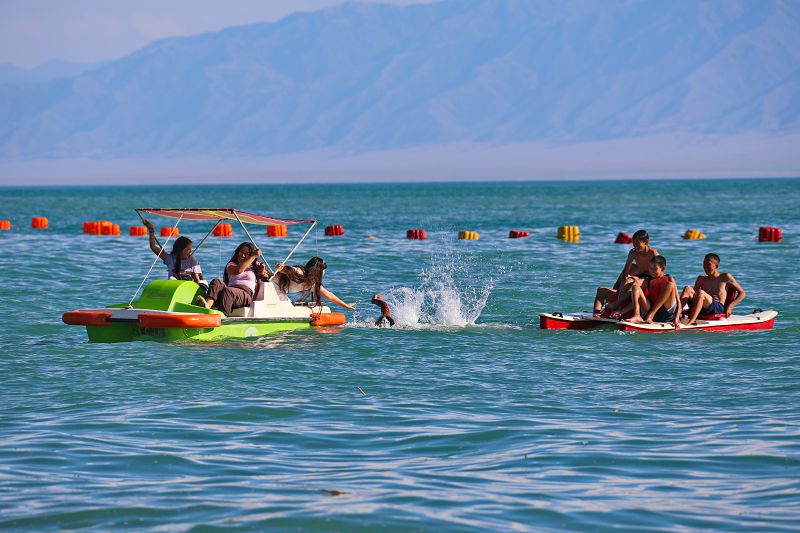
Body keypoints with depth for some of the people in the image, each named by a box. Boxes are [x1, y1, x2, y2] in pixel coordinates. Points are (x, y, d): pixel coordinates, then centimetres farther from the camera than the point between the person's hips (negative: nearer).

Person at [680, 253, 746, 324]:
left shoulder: (725, 277, 10)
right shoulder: (701, 279, 22)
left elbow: (742, 293, 9)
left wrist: (730, 307, -2)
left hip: (717, 309, -5)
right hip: (702, 311, 5)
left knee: (701, 293, -32)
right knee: (687, 288, -16)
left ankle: (691, 320, -48)